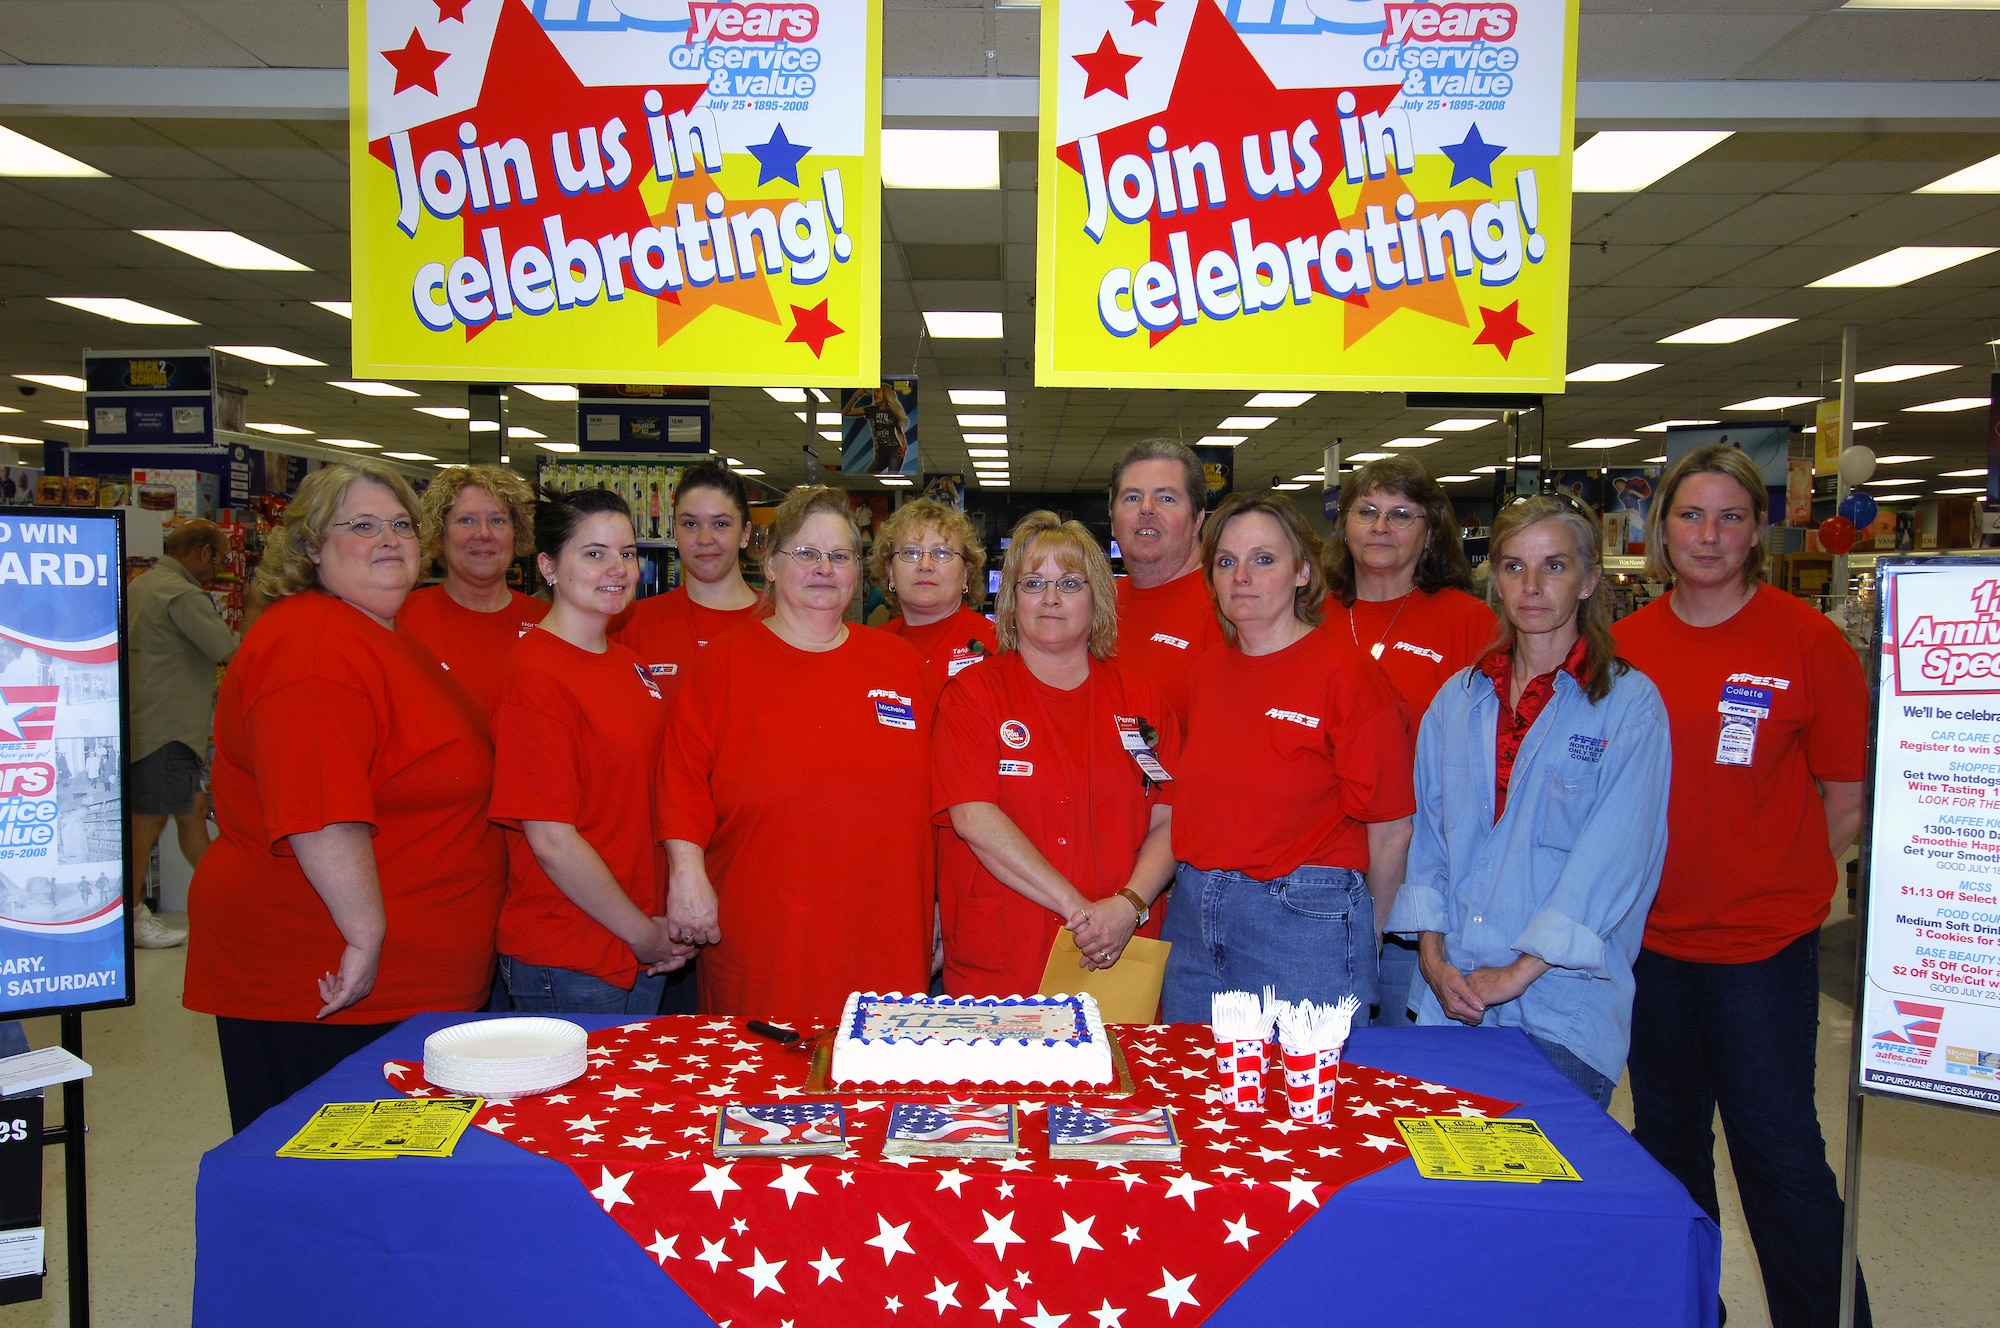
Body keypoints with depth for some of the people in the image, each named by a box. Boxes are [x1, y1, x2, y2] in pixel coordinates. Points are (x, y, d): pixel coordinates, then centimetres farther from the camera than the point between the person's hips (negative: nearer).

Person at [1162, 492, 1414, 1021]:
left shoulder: (1349, 674, -12)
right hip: (1193, 914, 6)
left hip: (1305, 921, -6)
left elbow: (1391, 831, -8)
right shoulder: (1206, 669, 7)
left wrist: (1363, 933, 3)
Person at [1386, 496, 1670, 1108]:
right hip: (1451, 998, 4)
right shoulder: (1458, 698, 9)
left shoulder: (1629, 703, -4)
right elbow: (1427, 831, 9)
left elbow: (1614, 858, -11)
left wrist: (1519, 971, -13)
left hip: (1565, 1008, -3)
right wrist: (1433, 956, -3)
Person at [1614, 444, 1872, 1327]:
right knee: (1666, 1138, 18)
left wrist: (1776, 882, -4)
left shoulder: (1807, 641, -7)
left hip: (1762, 943, -4)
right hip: (1648, 935, 4)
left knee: (1779, 1150, 2)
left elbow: (1846, 799, -1)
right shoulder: (1625, 646, 1)